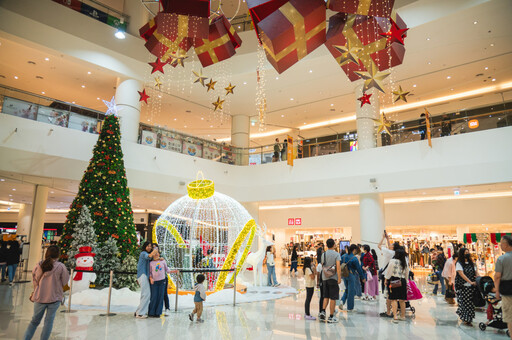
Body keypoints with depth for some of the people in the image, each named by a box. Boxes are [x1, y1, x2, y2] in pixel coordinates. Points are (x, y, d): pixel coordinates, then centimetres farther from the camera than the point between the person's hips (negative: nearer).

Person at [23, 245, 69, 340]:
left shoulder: (39, 266, -5)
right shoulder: (61, 267, -15)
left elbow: (35, 282, 3)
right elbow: (64, 282, -6)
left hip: (40, 298, 3)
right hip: (54, 297, -3)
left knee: (35, 321, 20)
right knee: (49, 321, 9)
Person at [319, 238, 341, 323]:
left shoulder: (323, 254, 6)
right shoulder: (336, 254, -7)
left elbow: (322, 266, 12)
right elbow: (338, 267, -15)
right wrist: (339, 278, -12)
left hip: (324, 278, 4)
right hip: (333, 278, -4)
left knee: (326, 296, 16)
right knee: (333, 298, 4)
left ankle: (323, 311, 0)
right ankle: (331, 317, 8)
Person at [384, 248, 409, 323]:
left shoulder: (393, 261, -10)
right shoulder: (405, 263, 5)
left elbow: (389, 272, -7)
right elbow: (407, 274, 13)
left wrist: (386, 280, 3)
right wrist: (405, 282, 24)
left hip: (393, 281, -5)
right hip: (402, 281, 5)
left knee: (394, 299, -3)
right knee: (402, 300, 13)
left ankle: (395, 316, -9)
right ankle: (403, 316, 23)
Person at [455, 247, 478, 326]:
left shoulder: (471, 263, 14)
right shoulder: (459, 263, -5)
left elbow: (476, 272, 9)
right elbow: (461, 274, -14)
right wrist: (470, 282, -23)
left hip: (471, 287, 5)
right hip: (463, 286, -5)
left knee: (471, 302, 4)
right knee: (465, 302, -3)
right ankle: (466, 319, 8)